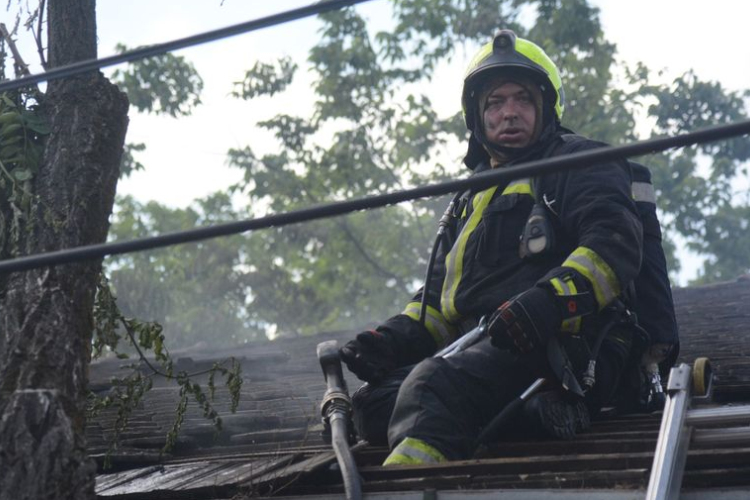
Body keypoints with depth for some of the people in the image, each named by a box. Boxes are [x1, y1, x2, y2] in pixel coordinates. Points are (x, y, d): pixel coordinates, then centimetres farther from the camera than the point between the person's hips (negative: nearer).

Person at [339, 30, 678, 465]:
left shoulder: (577, 161, 8)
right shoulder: (470, 202, 30)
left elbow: (616, 243, -10)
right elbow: (439, 300, 29)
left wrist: (548, 302, -27)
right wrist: (393, 339, 9)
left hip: (559, 348, -8)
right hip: (486, 354, 8)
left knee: (434, 383, -32)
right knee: (376, 398, -12)